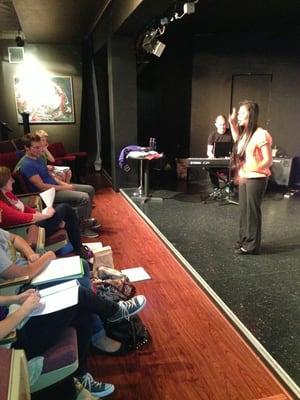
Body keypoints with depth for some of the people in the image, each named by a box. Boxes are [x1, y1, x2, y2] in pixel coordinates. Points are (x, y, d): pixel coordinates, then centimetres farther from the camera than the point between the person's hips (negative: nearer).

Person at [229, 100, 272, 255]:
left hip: (256, 179, -8)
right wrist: (232, 124, 19)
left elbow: (268, 161, -18)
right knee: (244, 210, 15)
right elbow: (237, 142, 31)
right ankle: (244, 239, 28)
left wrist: (250, 169, -32)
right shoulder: (244, 133, 7)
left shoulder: (261, 134, -17)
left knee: (252, 211, 0)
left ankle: (252, 245, 11)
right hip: (244, 178, 8)